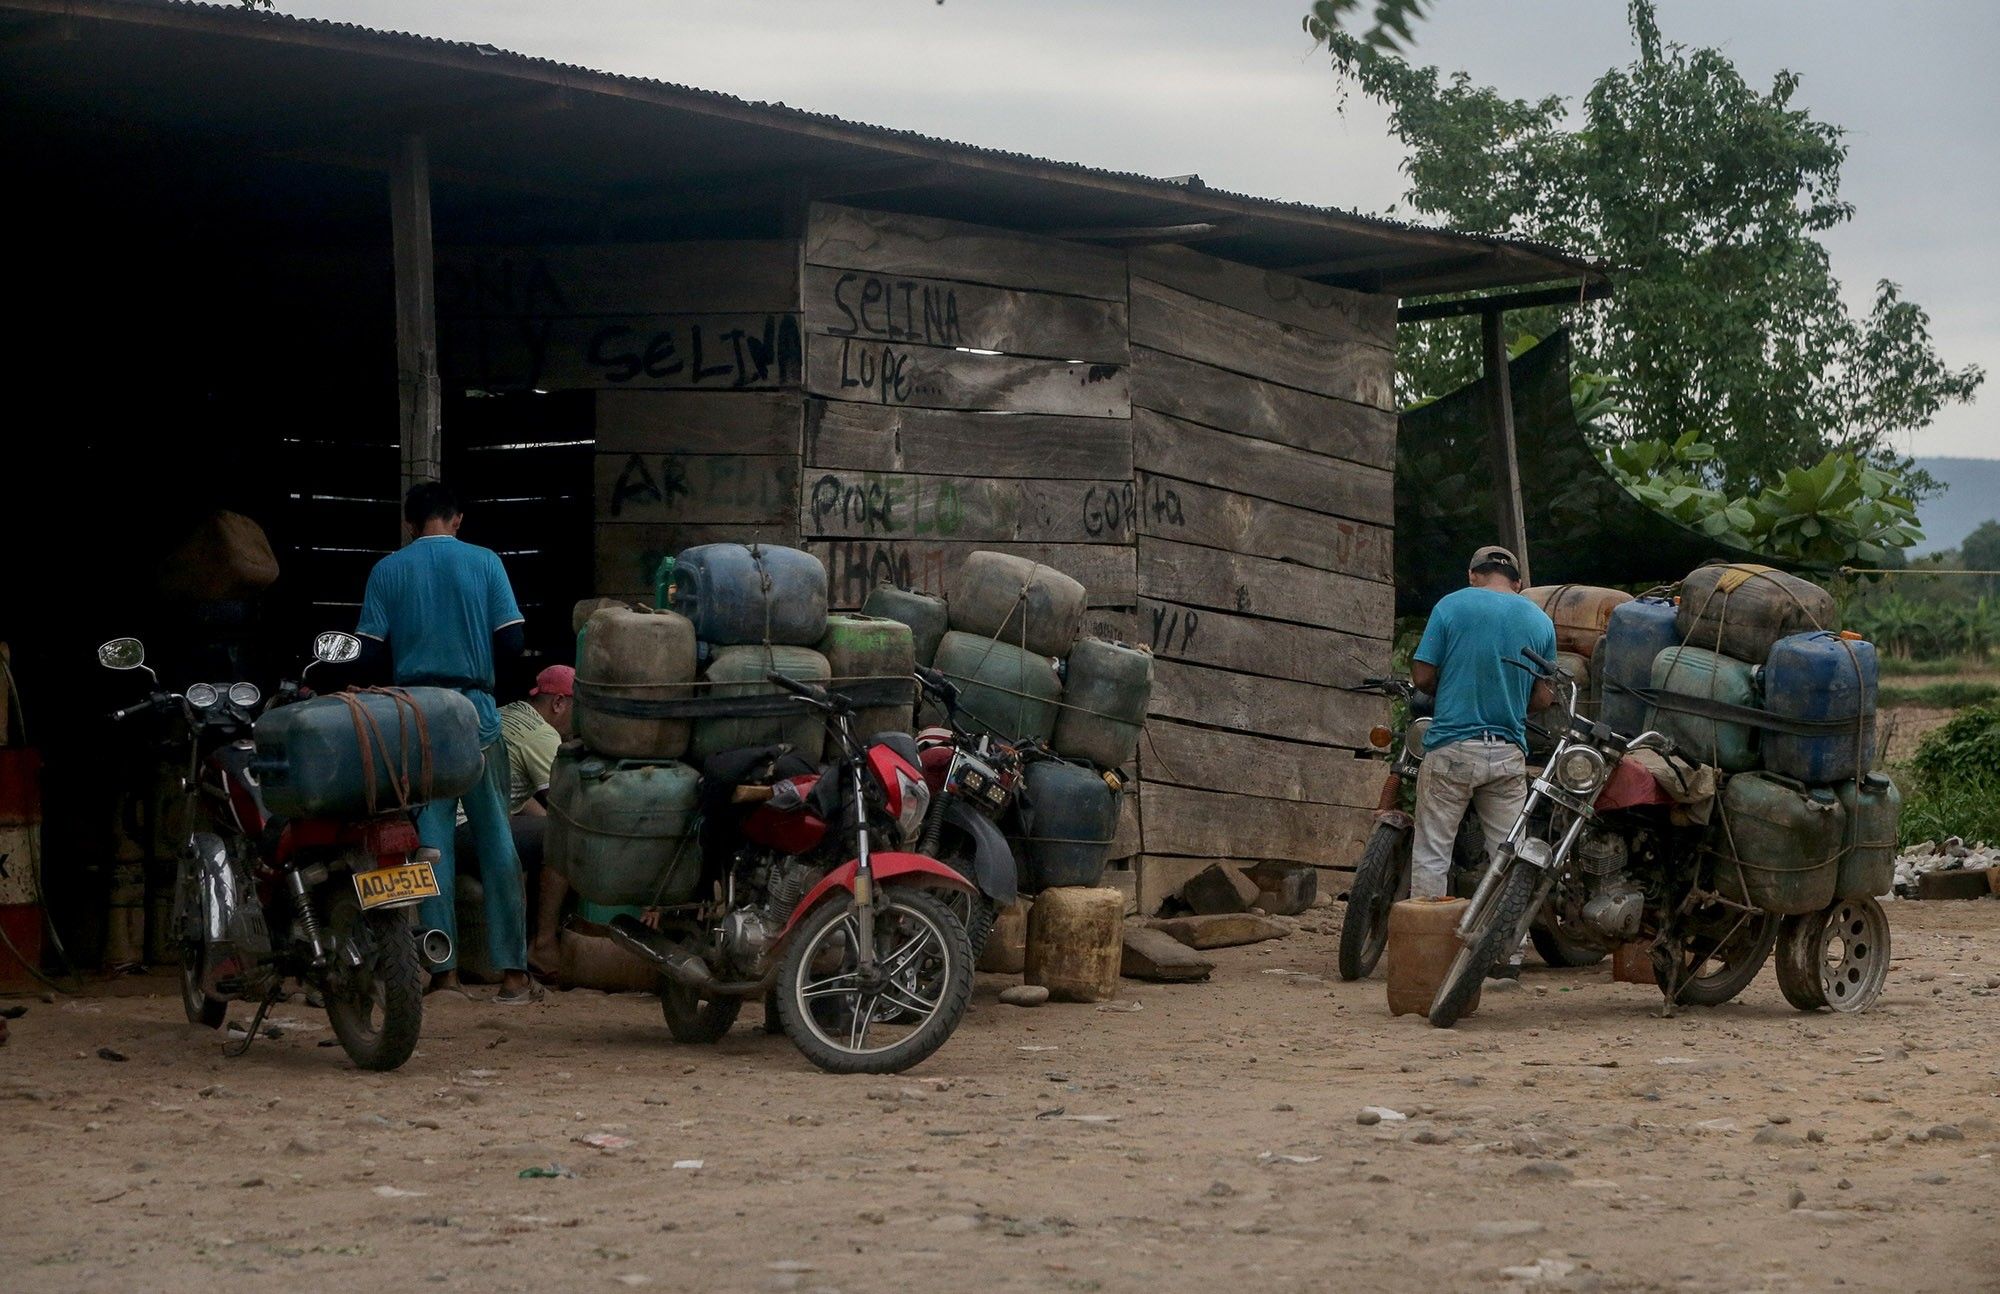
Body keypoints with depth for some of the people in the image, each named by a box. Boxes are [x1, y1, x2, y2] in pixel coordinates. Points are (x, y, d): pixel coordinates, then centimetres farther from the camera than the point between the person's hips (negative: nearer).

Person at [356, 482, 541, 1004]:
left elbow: (370, 656, 0)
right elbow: (512, 641, -3)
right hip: (475, 709, -1)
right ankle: (513, 971, 0)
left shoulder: (387, 571, 3)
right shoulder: (484, 562, 2)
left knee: (432, 839, 3)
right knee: (495, 838, 2)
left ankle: (444, 970, 0)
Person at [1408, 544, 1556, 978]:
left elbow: (1422, 675, -4)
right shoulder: (1539, 621, 7)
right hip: (1509, 752, 3)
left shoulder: (1452, 606, -2)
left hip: (1452, 745, -3)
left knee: (1431, 854, 3)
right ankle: (1509, 953, 10)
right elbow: (1543, 697, 6)